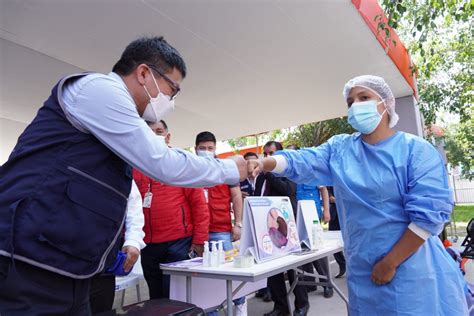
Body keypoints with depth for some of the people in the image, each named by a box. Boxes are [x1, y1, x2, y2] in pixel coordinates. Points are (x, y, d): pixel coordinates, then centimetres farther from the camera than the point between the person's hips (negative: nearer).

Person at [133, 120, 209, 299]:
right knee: (156, 297, 19)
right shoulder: (136, 167, 7)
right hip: (147, 244, 4)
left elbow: (199, 203, -5)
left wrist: (199, 240, -8)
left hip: (178, 242, -4)